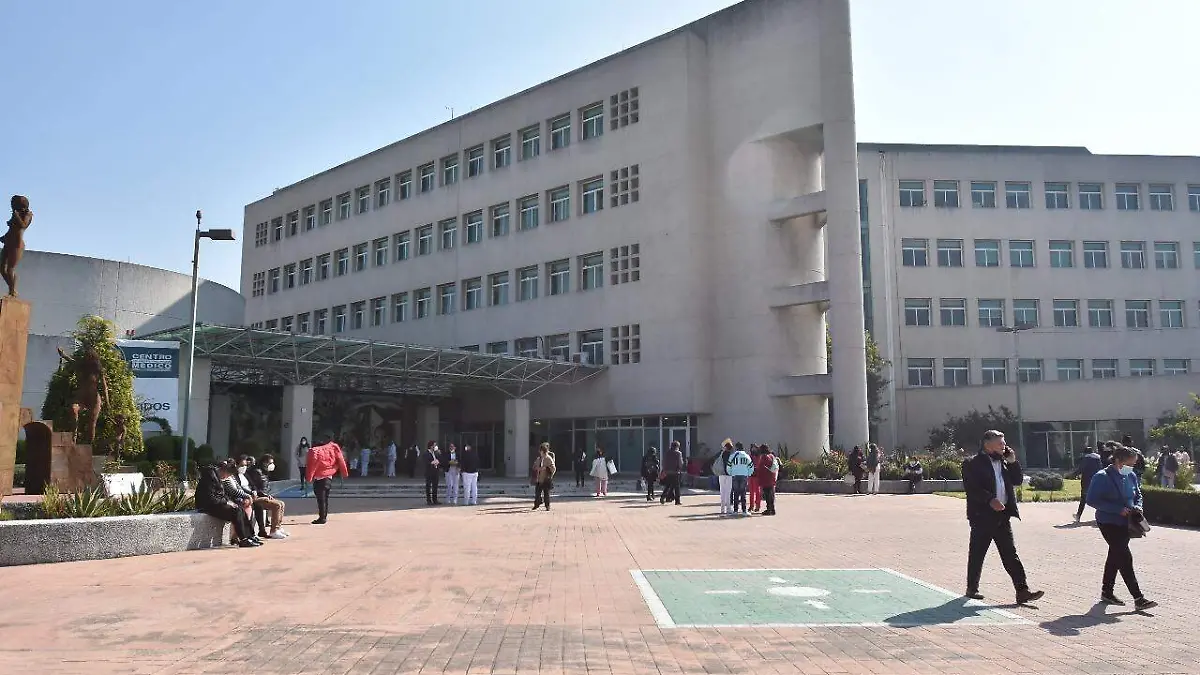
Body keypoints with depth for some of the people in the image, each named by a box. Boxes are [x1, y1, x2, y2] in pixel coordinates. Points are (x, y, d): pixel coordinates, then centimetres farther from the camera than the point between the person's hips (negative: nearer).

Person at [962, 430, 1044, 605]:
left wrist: (1012, 461, 4)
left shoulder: (1003, 462, 15)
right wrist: (990, 500, -26)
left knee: (1011, 554, 3)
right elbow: (971, 488, -16)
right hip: (983, 516, -6)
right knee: (977, 554, 5)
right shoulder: (973, 464, -8)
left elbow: (1018, 480, 15)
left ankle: (1022, 591, 3)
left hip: (1003, 516, 6)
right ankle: (972, 589, 18)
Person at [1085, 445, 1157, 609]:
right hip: (1109, 523, -8)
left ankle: (1107, 592, 29)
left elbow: (1138, 495, 20)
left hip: (1125, 523, 8)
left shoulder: (1131, 476, 5)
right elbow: (1092, 500, -21)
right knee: (1125, 558, -11)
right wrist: (1118, 509, -24)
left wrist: (1137, 507, -2)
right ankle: (1138, 598, -8)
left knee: (1115, 557, 16)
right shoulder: (1102, 477, -17)